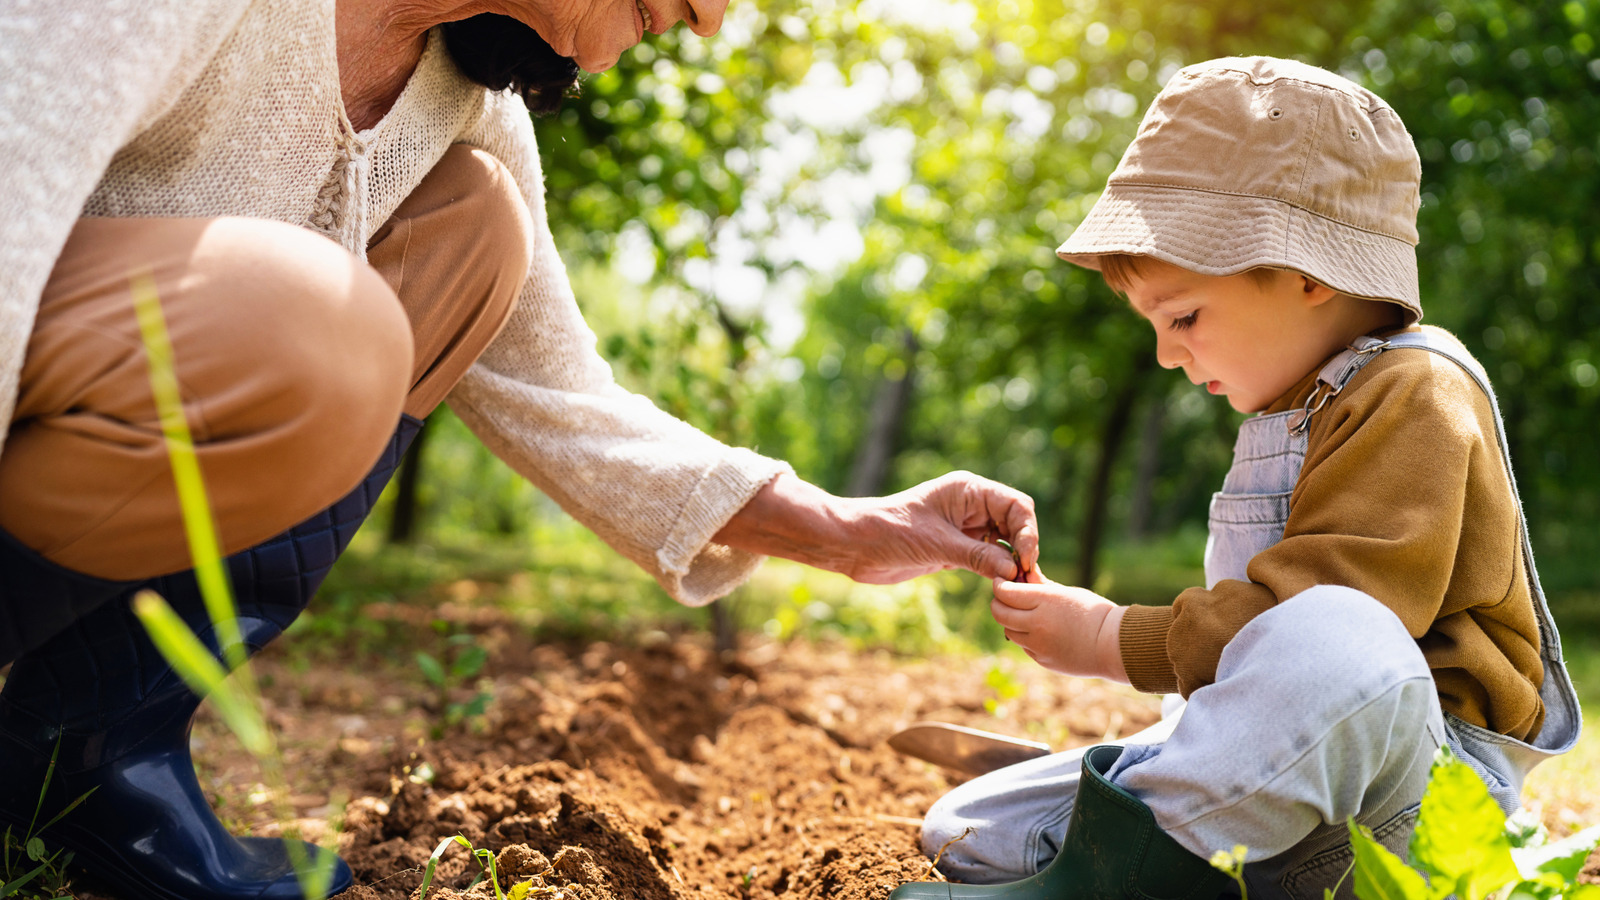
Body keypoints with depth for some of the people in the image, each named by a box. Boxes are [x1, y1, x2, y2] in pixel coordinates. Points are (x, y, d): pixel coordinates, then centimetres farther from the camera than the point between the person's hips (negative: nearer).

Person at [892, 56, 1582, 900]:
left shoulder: (1414, 397, -13)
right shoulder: (1293, 410, 18)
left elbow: (1322, 626, -24)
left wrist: (1115, 642, -16)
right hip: (1262, 763, 9)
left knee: (1332, 642, -44)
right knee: (967, 832, 2)